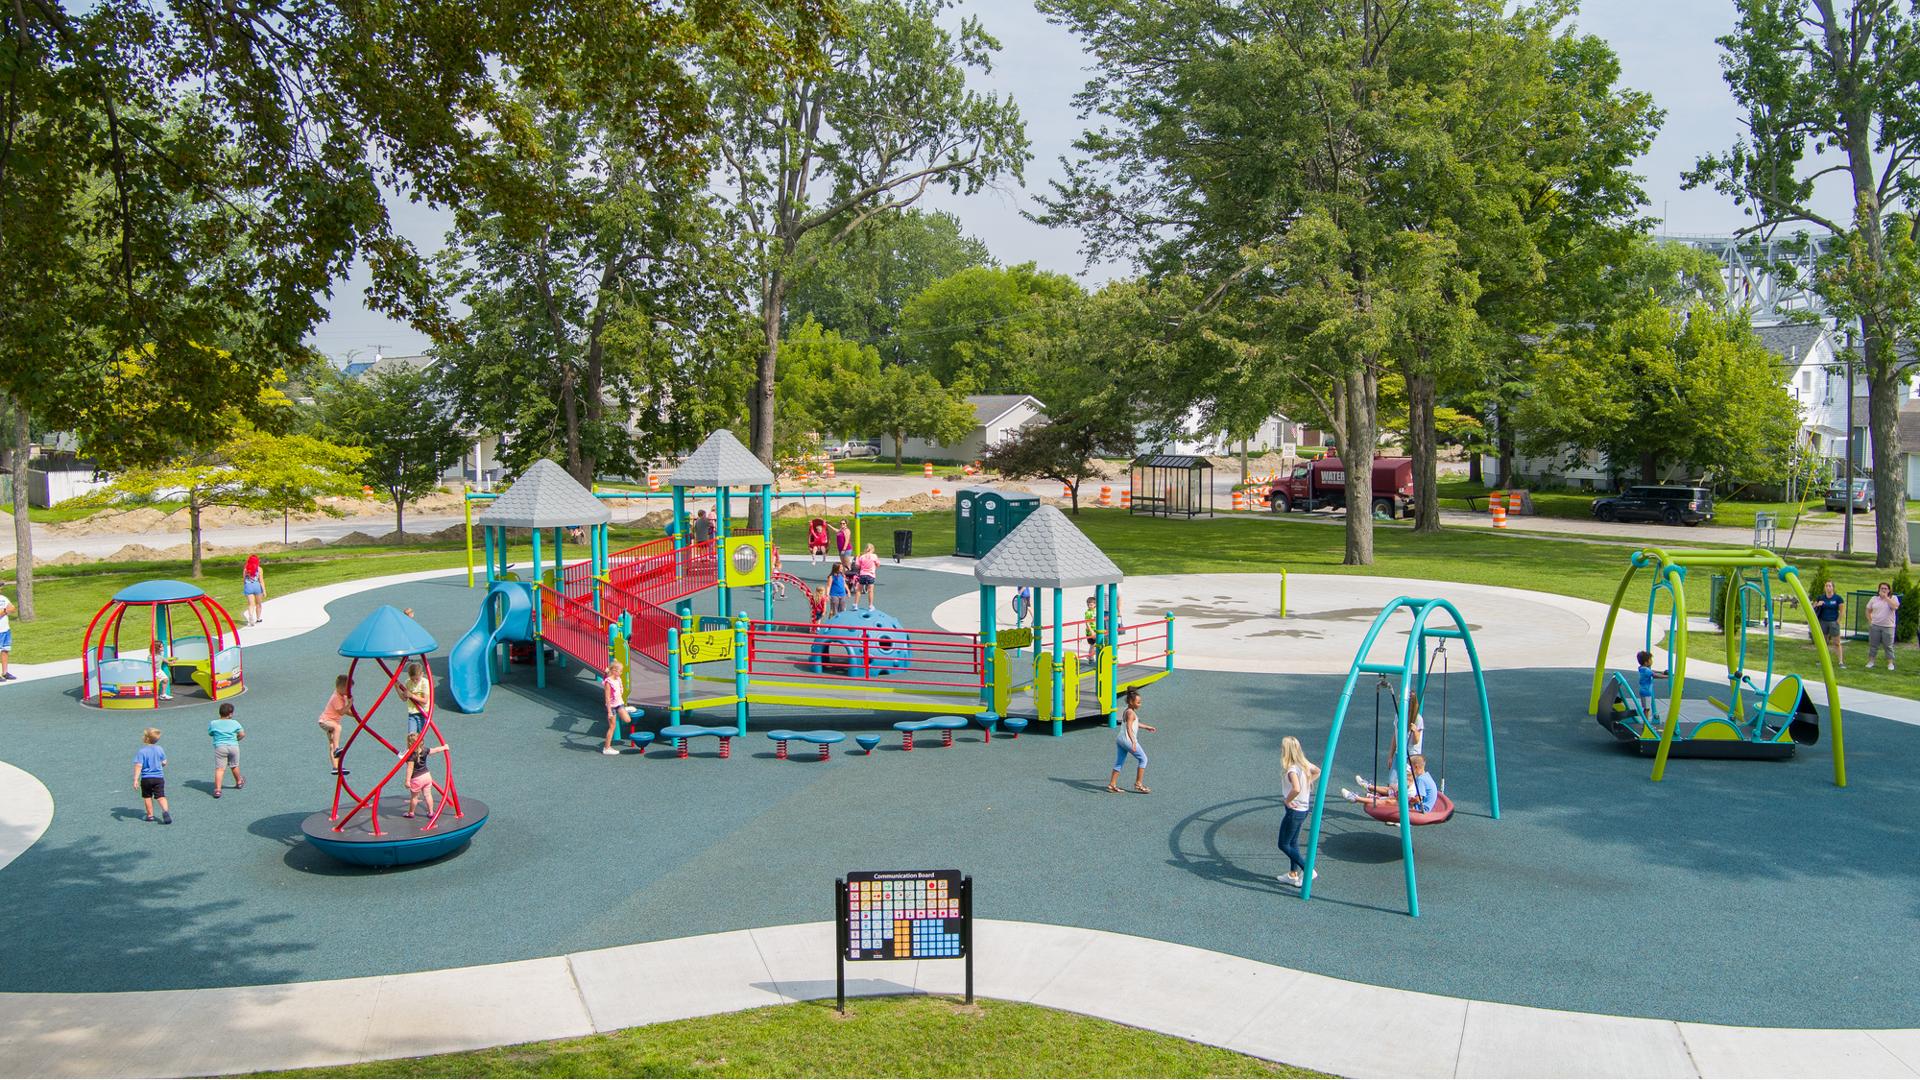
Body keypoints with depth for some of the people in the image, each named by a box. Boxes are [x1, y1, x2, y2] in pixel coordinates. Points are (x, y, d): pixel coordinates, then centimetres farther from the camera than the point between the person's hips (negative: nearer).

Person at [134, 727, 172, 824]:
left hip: (146, 778, -2)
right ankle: (165, 811, -22)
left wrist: (135, 779, -17)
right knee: (161, 796, 0)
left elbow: (138, 766, -18)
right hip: (159, 777, 2)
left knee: (147, 797, 15)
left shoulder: (141, 751, -13)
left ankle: (150, 815, 22)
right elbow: (164, 763, 7)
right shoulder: (159, 749, -1)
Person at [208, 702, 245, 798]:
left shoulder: (213, 723, 0)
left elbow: (210, 734, 15)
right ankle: (239, 782, 43)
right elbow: (242, 734, 1)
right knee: (234, 766, 22)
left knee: (219, 769, -6)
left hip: (220, 747, -1)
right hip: (233, 746, 1)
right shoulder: (234, 723, 1)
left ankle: (217, 789, -17)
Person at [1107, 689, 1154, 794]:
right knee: (1143, 759, 4)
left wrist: (1146, 727, 43)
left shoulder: (1126, 711, 14)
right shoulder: (1131, 713, -16)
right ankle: (1138, 784, 5)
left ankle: (1112, 784, 9)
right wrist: (1133, 742, -39)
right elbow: (1129, 728, -29)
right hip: (1128, 740, -9)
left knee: (1119, 762, 11)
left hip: (1120, 738, 9)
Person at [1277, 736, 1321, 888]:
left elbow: (1296, 789, -40)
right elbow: (1317, 772, 22)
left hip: (1294, 810, -9)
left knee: (1284, 845, 3)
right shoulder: (1304, 763, 2)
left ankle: (1309, 872, 0)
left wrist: (1287, 800, -23)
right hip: (1304, 808, 9)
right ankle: (1293, 874, 27)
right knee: (1293, 843, 20)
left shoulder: (1292, 769, -25)